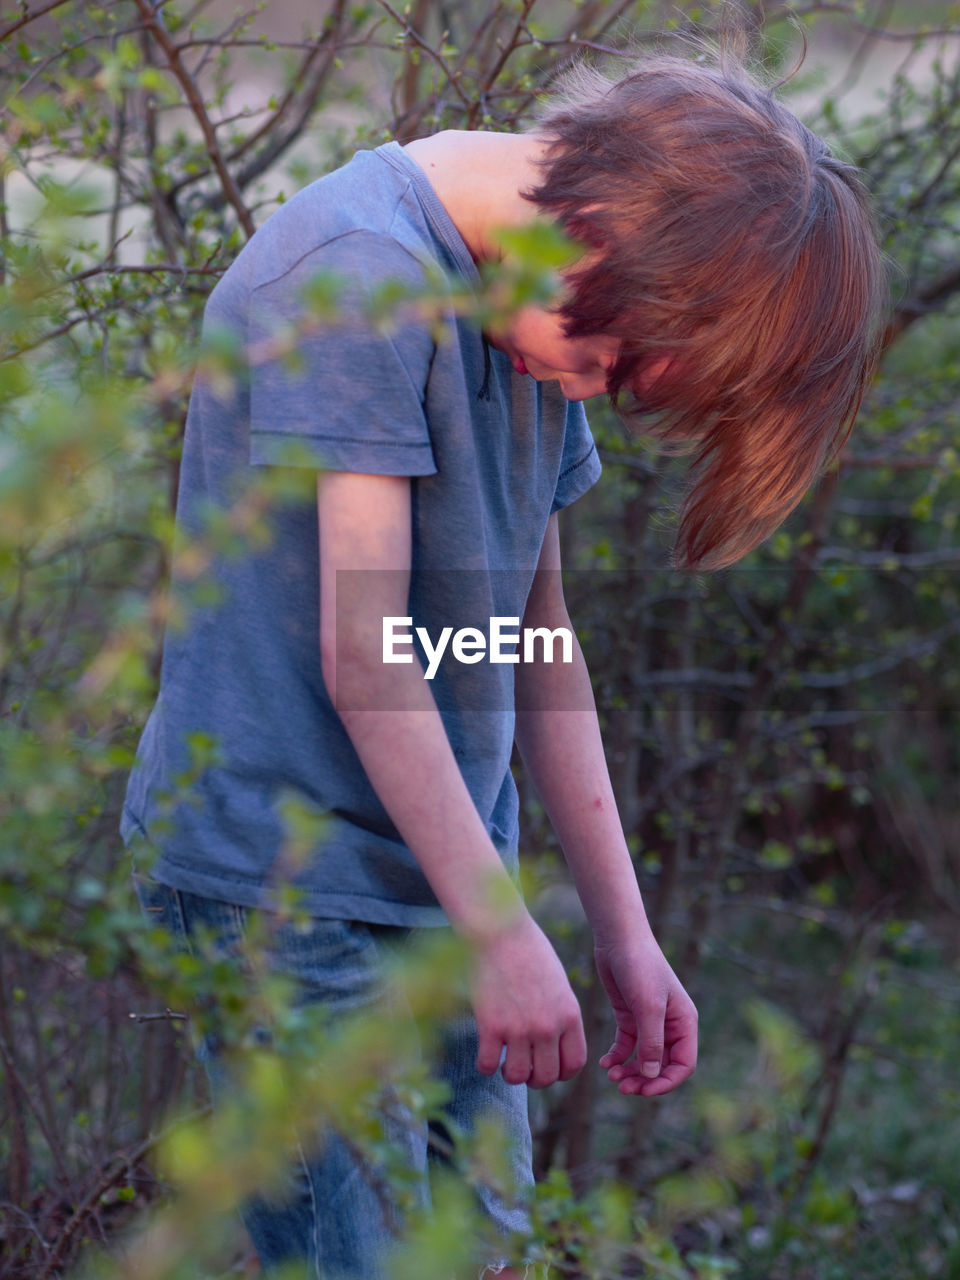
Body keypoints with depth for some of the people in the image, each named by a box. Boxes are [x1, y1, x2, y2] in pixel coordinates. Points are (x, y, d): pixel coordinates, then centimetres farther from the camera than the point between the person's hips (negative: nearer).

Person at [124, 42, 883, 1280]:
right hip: (283, 886, -8)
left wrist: (624, 932, 11)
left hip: (441, 873, 8)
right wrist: (500, 930, -18)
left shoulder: (539, 316, 9)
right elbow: (363, 655, -21)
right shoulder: (359, 269, -18)